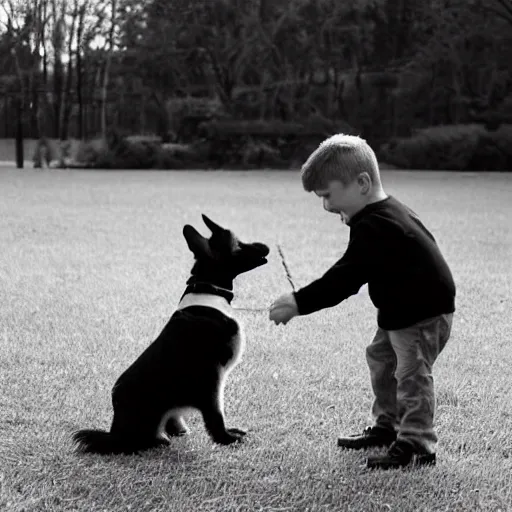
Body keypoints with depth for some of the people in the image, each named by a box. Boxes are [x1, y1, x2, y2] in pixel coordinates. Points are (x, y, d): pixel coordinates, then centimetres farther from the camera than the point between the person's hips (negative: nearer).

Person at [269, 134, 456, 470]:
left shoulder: (376, 227, -29)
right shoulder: (383, 214, 3)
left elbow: (345, 278, -32)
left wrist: (298, 303, -31)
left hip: (425, 313, -11)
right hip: (402, 309, 11)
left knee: (411, 374, -8)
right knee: (381, 360, 20)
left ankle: (417, 445, 2)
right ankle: (388, 427, 32)